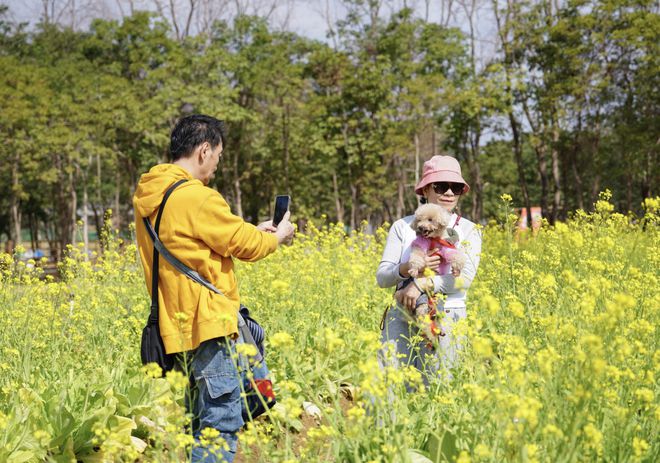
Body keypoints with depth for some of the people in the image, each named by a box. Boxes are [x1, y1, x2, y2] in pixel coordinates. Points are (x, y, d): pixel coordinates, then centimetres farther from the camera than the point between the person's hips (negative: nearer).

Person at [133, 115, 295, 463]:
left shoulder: (149, 196, 12)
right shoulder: (196, 198, -17)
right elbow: (244, 245, -8)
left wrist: (252, 232, 21)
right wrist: (277, 237, 13)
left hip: (177, 325, 10)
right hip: (206, 325, -10)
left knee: (198, 422, 16)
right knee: (222, 423, -6)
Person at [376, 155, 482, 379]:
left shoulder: (468, 231, 5)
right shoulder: (403, 226, 8)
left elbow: (465, 276, -11)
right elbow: (381, 277, 3)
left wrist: (422, 284, -21)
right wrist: (408, 268, -18)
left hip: (445, 318, -1)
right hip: (402, 317, 1)